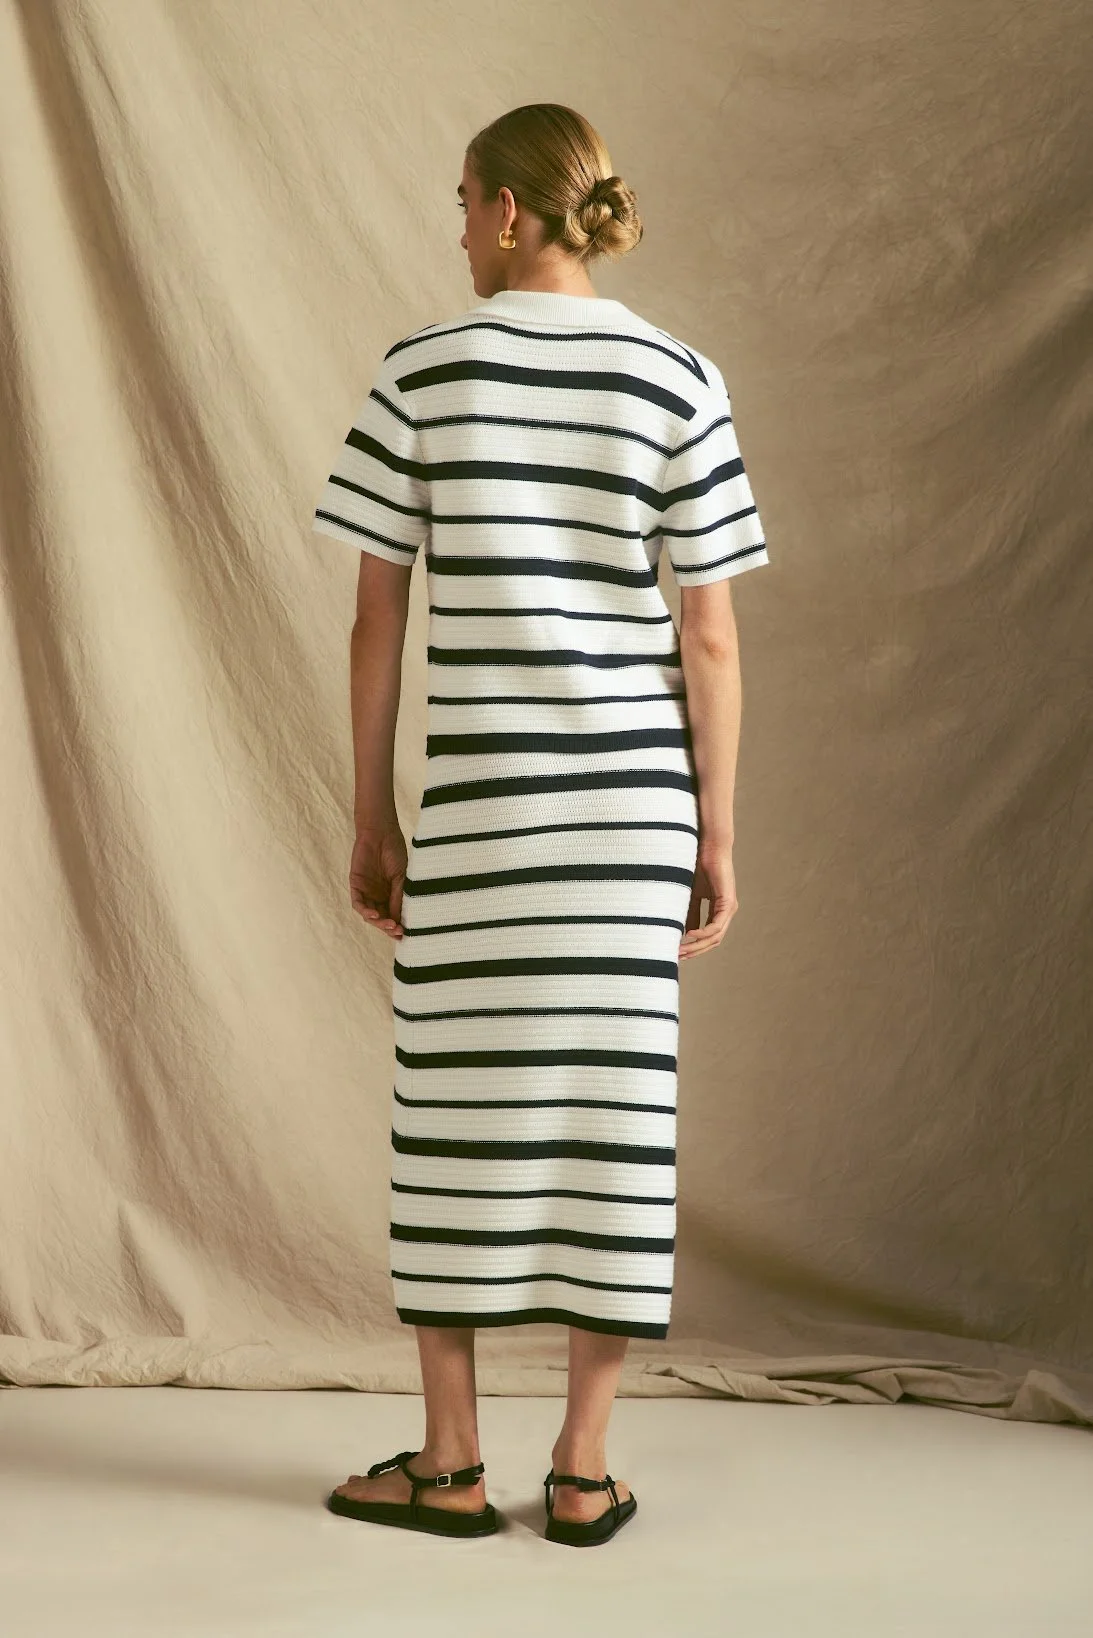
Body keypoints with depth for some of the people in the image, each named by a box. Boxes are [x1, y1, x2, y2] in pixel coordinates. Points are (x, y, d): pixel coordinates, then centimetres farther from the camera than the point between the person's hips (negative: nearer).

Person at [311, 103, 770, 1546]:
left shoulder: (423, 369, -1)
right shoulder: (678, 379, 1)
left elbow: (377, 622, -1)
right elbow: (711, 639, -1)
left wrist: (372, 819, 6)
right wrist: (715, 832, 6)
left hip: (477, 800, -1)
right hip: (631, 794, 1)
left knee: (458, 1112, 8)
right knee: (616, 1104, 6)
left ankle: (451, 1463, 17)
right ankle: (583, 1470, 13)